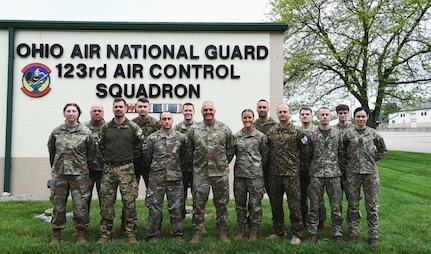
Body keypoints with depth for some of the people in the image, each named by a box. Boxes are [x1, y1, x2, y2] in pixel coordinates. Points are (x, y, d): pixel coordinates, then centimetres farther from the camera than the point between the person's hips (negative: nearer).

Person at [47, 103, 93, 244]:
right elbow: (51, 150, 16)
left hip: (79, 174, -2)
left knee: (80, 205, 0)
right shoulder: (56, 132, 6)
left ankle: (81, 234, 15)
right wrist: (55, 167, 18)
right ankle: (56, 235, 22)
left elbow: (90, 153, 4)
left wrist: (85, 168, 7)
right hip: (58, 174, 2)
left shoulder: (86, 132, -1)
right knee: (58, 204, 9)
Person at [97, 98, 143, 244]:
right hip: (108, 169, 2)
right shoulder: (105, 128, 7)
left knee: (129, 202, -1)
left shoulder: (133, 127, 0)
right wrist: (109, 159, 14)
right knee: (106, 202, 5)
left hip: (127, 169, -2)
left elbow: (138, 147, 7)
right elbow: (101, 147, 16)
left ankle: (131, 234, 10)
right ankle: (105, 234, 16)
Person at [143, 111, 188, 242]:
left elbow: (184, 154, 15)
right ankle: (153, 234, 19)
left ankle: (177, 233, 20)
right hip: (156, 178, -1)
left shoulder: (181, 137, 3)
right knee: (154, 206, 5)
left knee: (176, 207, 7)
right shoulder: (152, 138, -1)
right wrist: (151, 168, 10)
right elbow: (147, 157, 7)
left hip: (175, 177, 1)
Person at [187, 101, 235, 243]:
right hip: (200, 173, 0)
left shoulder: (225, 129, 1)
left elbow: (231, 149, 8)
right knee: (198, 203, 5)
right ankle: (198, 232, 19)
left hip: (221, 173, 0)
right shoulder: (194, 130, 2)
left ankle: (222, 231, 23)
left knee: (221, 203, 9)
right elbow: (189, 150, 10)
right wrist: (197, 163, 10)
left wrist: (224, 164, 8)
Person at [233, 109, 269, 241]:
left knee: (255, 204, 3)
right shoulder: (235, 136, 6)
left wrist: (256, 166, 5)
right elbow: (233, 153, 13)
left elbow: (265, 155, 5)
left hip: (255, 175, -3)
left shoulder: (261, 136, 0)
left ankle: (254, 232, 15)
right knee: (240, 203, 10)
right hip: (239, 174, 3)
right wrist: (242, 164, 8)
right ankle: (241, 230, 24)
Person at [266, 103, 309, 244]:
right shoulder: (271, 132, 8)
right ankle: (278, 231, 28)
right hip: (275, 173, 4)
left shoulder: (297, 132, -2)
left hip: (291, 173, -4)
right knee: (275, 204, 13)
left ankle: (296, 234, 14)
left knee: (294, 204, 0)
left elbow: (304, 153, 3)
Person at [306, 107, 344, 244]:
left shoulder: (337, 133, 6)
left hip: (334, 174, 1)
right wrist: (310, 168, 1)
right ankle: (313, 233, 15)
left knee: (336, 206, 5)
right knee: (314, 206, 4)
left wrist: (340, 168, 6)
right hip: (316, 174, -1)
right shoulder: (311, 134, 2)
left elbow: (341, 153, 10)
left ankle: (337, 233, 17)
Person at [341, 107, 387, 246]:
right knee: (353, 205, 6)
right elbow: (342, 151, 9)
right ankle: (352, 233, 17)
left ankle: (373, 236, 17)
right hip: (353, 172, -1)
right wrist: (350, 160, 1)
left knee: (372, 206, 6)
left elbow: (383, 150, 16)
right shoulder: (348, 133, 1)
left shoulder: (374, 134, 5)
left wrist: (372, 159, 6)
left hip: (370, 172, 1)